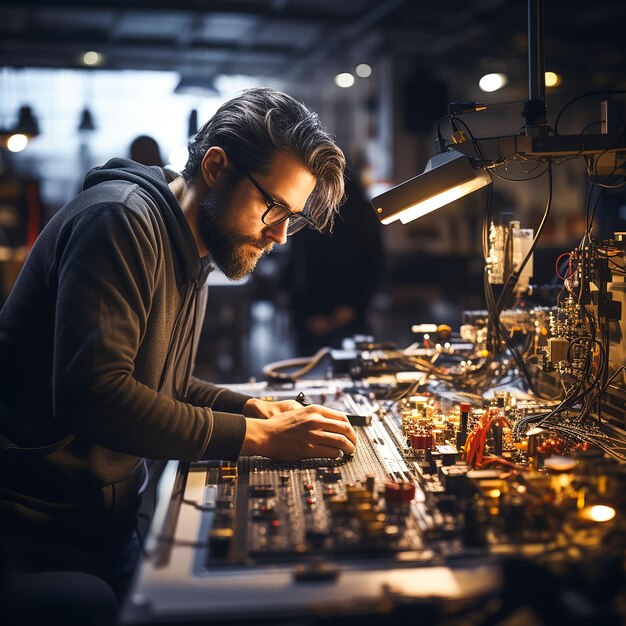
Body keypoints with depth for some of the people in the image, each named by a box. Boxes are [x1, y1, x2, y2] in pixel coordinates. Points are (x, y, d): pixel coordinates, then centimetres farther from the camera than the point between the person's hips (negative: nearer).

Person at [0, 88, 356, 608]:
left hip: (107, 515, 9)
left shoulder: (192, 250, 10)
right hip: (47, 531, -9)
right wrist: (259, 436, -27)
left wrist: (252, 408, 0)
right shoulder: (123, 220, -21)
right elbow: (90, 396, -32)